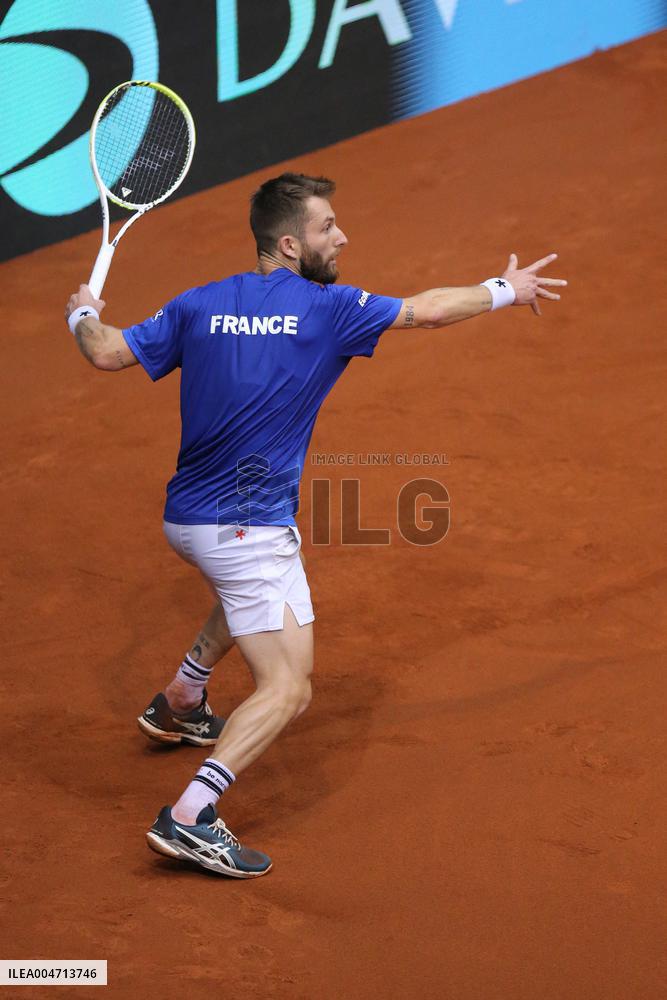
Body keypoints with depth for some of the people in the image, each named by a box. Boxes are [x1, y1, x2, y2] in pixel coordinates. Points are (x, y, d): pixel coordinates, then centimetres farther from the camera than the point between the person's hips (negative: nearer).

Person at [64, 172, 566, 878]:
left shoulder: (199, 306, 3)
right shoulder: (326, 309, -9)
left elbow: (108, 353, 2)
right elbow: (427, 310, -4)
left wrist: (83, 315, 25)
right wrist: (505, 290, 13)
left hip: (187, 519, 8)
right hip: (248, 528, -8)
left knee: (252, 589, 40)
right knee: (287, 690, -8)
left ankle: (179, 705, 52)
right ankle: (190, 818, -23)